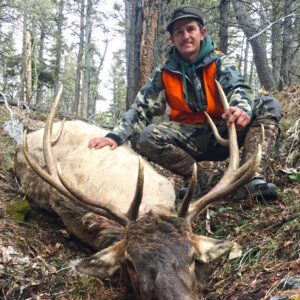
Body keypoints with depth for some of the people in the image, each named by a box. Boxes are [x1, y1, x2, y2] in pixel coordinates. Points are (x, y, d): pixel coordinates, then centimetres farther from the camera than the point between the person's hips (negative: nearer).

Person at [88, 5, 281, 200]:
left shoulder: (220, 62, -2)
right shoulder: (164, 74, 2)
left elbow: (238, 88, -21)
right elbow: (141, 108, -4)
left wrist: (242, 109, -47)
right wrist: (115, 136, -22)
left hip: (224, 132, 0)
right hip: (191, 140, 1)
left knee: (269, 105, -22)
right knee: (148, 138, -27)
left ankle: (254, 179, -36)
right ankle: (195, 176, -12)